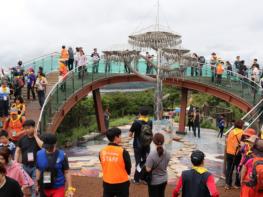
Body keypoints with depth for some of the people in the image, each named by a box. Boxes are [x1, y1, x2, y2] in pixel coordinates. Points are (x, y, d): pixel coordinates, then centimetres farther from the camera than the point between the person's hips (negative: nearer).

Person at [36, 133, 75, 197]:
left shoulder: (62, 155, -11)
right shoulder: (39, 154, -2)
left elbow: (66, 172, -6)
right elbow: (38, 170, 11)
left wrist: (70, 188, -8)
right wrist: (37, 185, 17)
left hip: (58, 189, -4)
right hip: (44, 188, 4)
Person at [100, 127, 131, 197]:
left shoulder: (102, 151, -6)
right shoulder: (123, 152, -19)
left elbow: (103, 166, 7)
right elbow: (128, 167, -7)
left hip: (107, 183, 4)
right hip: (121, 183, -4)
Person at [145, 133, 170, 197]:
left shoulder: (152, 155, -28)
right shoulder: (167, 154, -11)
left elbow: (148, 169, -23)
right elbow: (165, 165, 3)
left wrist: (146, 165, -3)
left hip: (154, 181, -4)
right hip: (164, 179, 5)